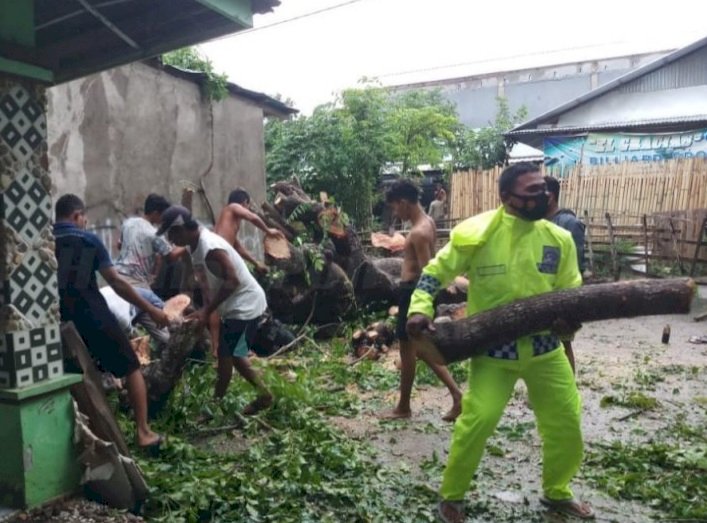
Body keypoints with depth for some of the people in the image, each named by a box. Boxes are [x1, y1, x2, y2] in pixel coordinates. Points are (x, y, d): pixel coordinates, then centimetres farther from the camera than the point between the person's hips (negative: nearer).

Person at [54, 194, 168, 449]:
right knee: (131, 368, 9)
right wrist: (150, 309, -2)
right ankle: (143, 432, 7)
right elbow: (115, 282, -6)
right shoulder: (88, 240, -2)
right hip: (92, 314, -4)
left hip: (61, 319, 4)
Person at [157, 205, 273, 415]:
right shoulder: (194, 246, 4)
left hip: (245, 305, -10)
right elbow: (205, 281, 10)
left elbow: (232, 281, -29)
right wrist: (205, 310, 0)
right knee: (232, 355, 17)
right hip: (235, 306, 10)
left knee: (225, 356, -1)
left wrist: (207, 311, -26)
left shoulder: (211, 247, -26)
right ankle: (263, 394, 27)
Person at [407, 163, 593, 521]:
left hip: (545, 346, 5)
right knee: (477, 421, -11)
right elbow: (435, 272, -6)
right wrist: (420, 309, -23)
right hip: (492, 349, -4)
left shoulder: (558, 239, 0)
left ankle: (556, 492, 40)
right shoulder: (477, 234, -12)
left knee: (566, 422, 12)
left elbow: (572, 291, 7)